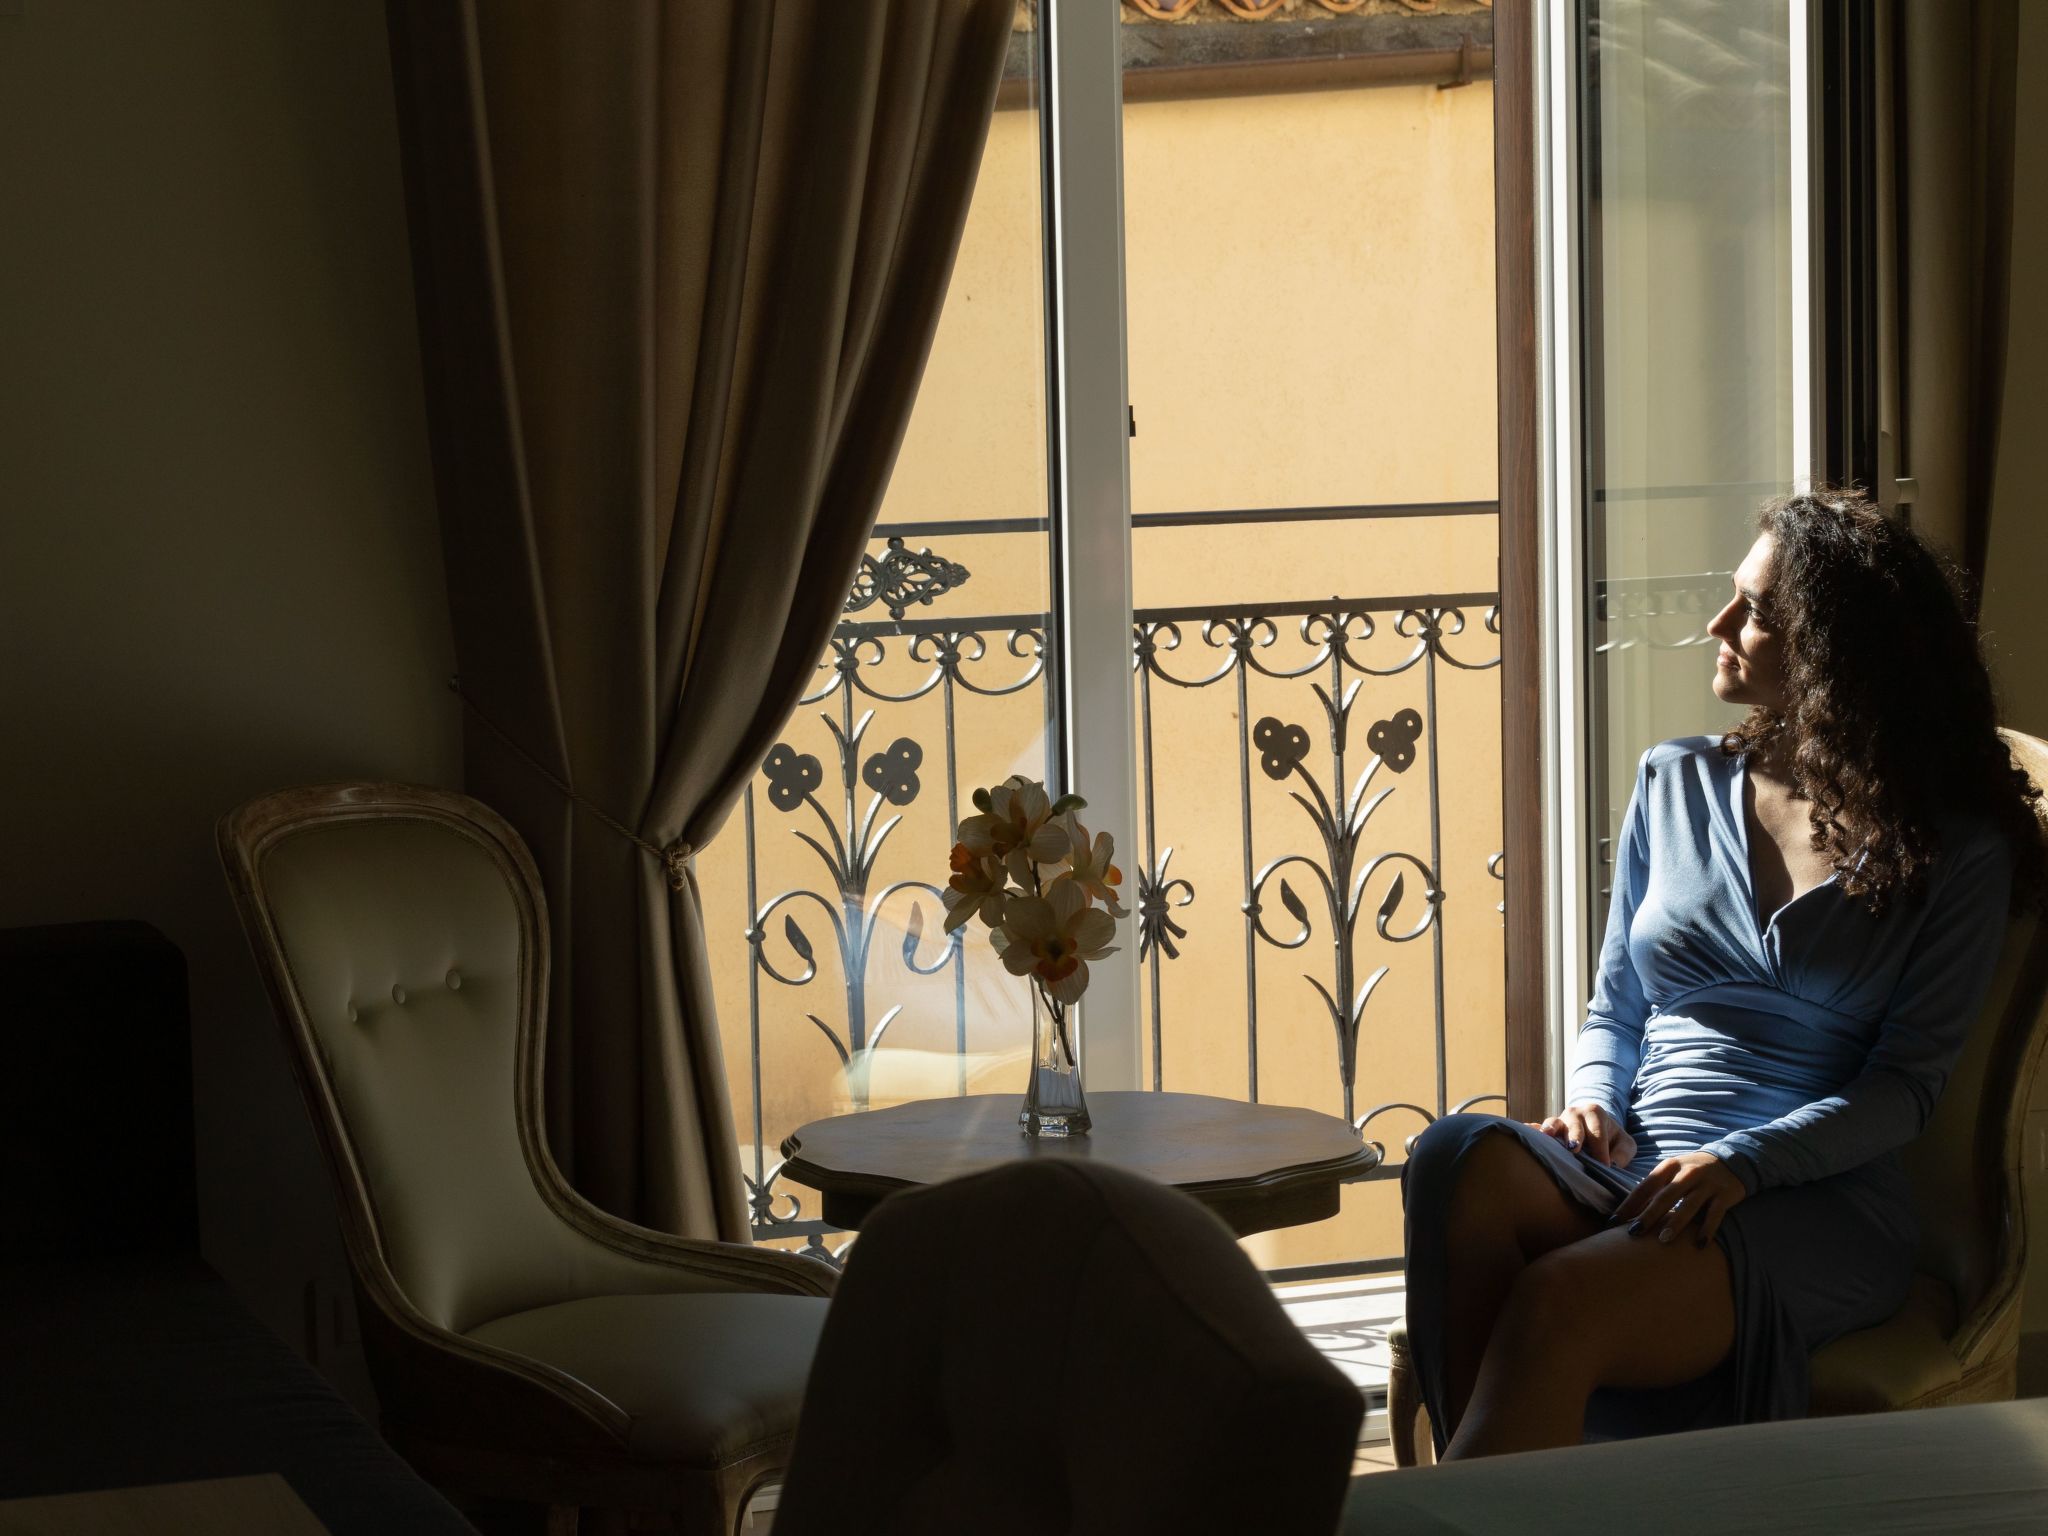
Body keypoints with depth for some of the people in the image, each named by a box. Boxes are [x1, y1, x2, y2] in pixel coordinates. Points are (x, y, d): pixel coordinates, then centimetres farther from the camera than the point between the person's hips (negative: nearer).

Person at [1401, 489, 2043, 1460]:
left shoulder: (1954, 850, 5)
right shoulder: (1678, 783, 19)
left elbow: (1905, 1086, -2)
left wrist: (1743, 1161, -18)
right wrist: (1592, 1097, -1)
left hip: (1818, 1203, -4)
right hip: (1635, 1165, 4)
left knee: (1559, 1302, -36)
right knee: (1463, 1161, -33)